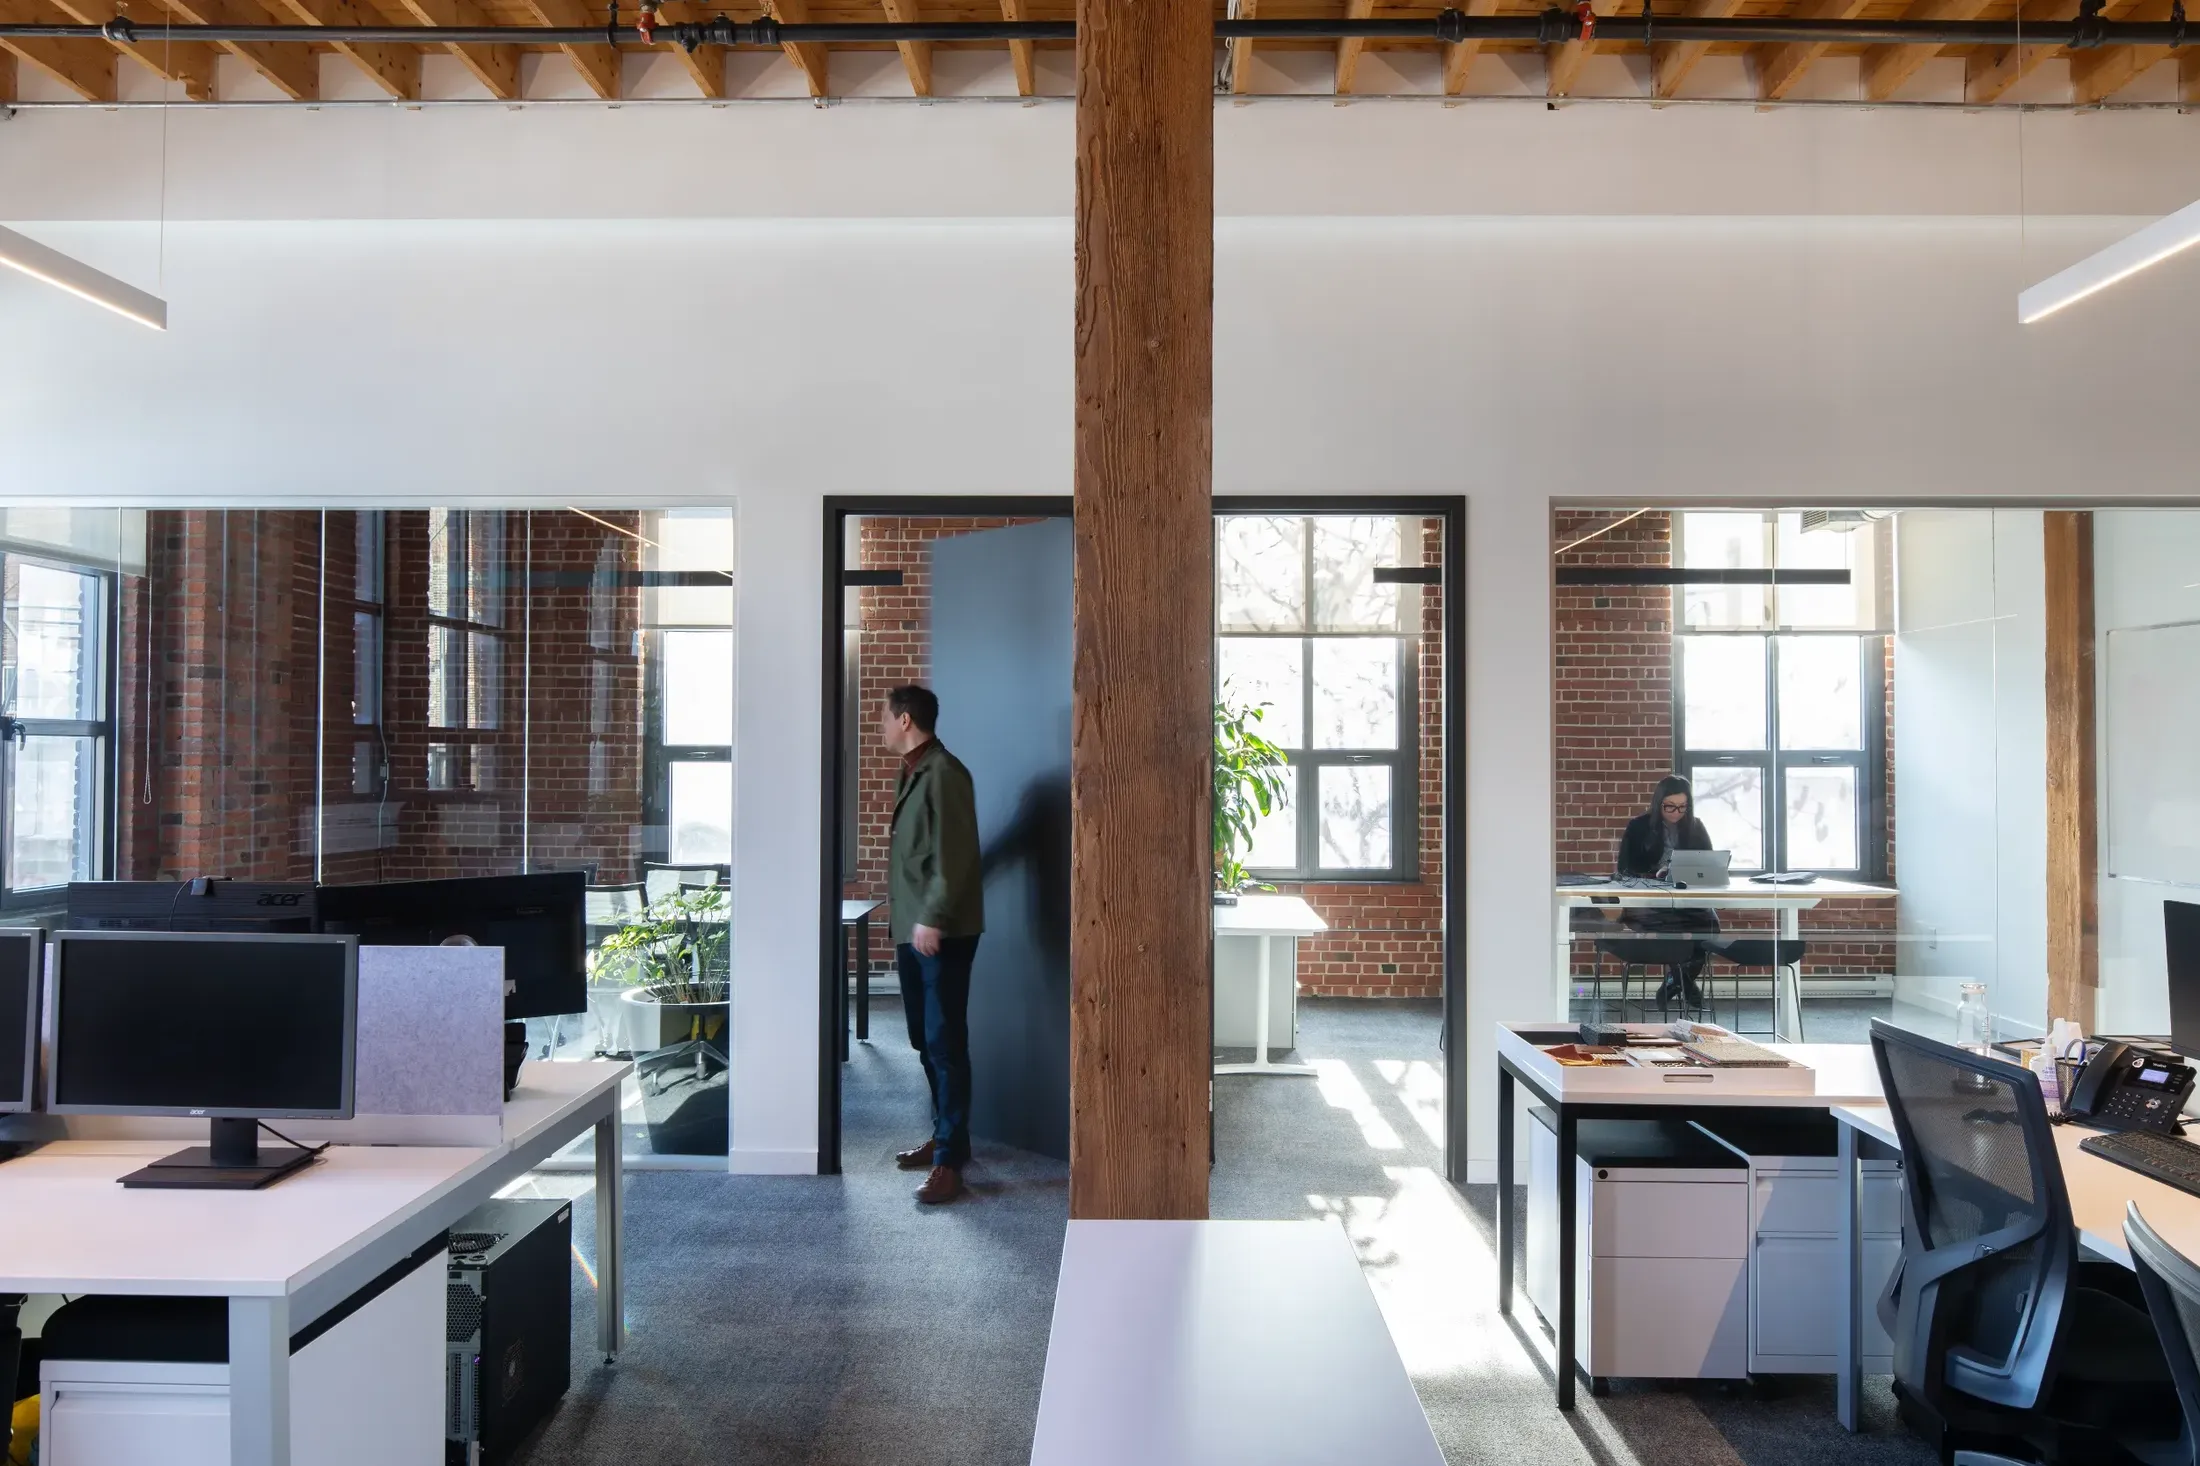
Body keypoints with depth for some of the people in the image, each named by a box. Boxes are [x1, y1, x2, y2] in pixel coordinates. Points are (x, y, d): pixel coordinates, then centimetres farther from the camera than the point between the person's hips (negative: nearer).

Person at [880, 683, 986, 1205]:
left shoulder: (944, 772, -14)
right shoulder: (913, 772, 15)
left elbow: (955, 854, -21)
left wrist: (933, 918, -23)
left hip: (943, 932, -10)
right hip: (914, 928, 10)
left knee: (945, 1043, -6)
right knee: (924, 1040, 15)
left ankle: (950, 1160, -2)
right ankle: (943, 1134, 28)